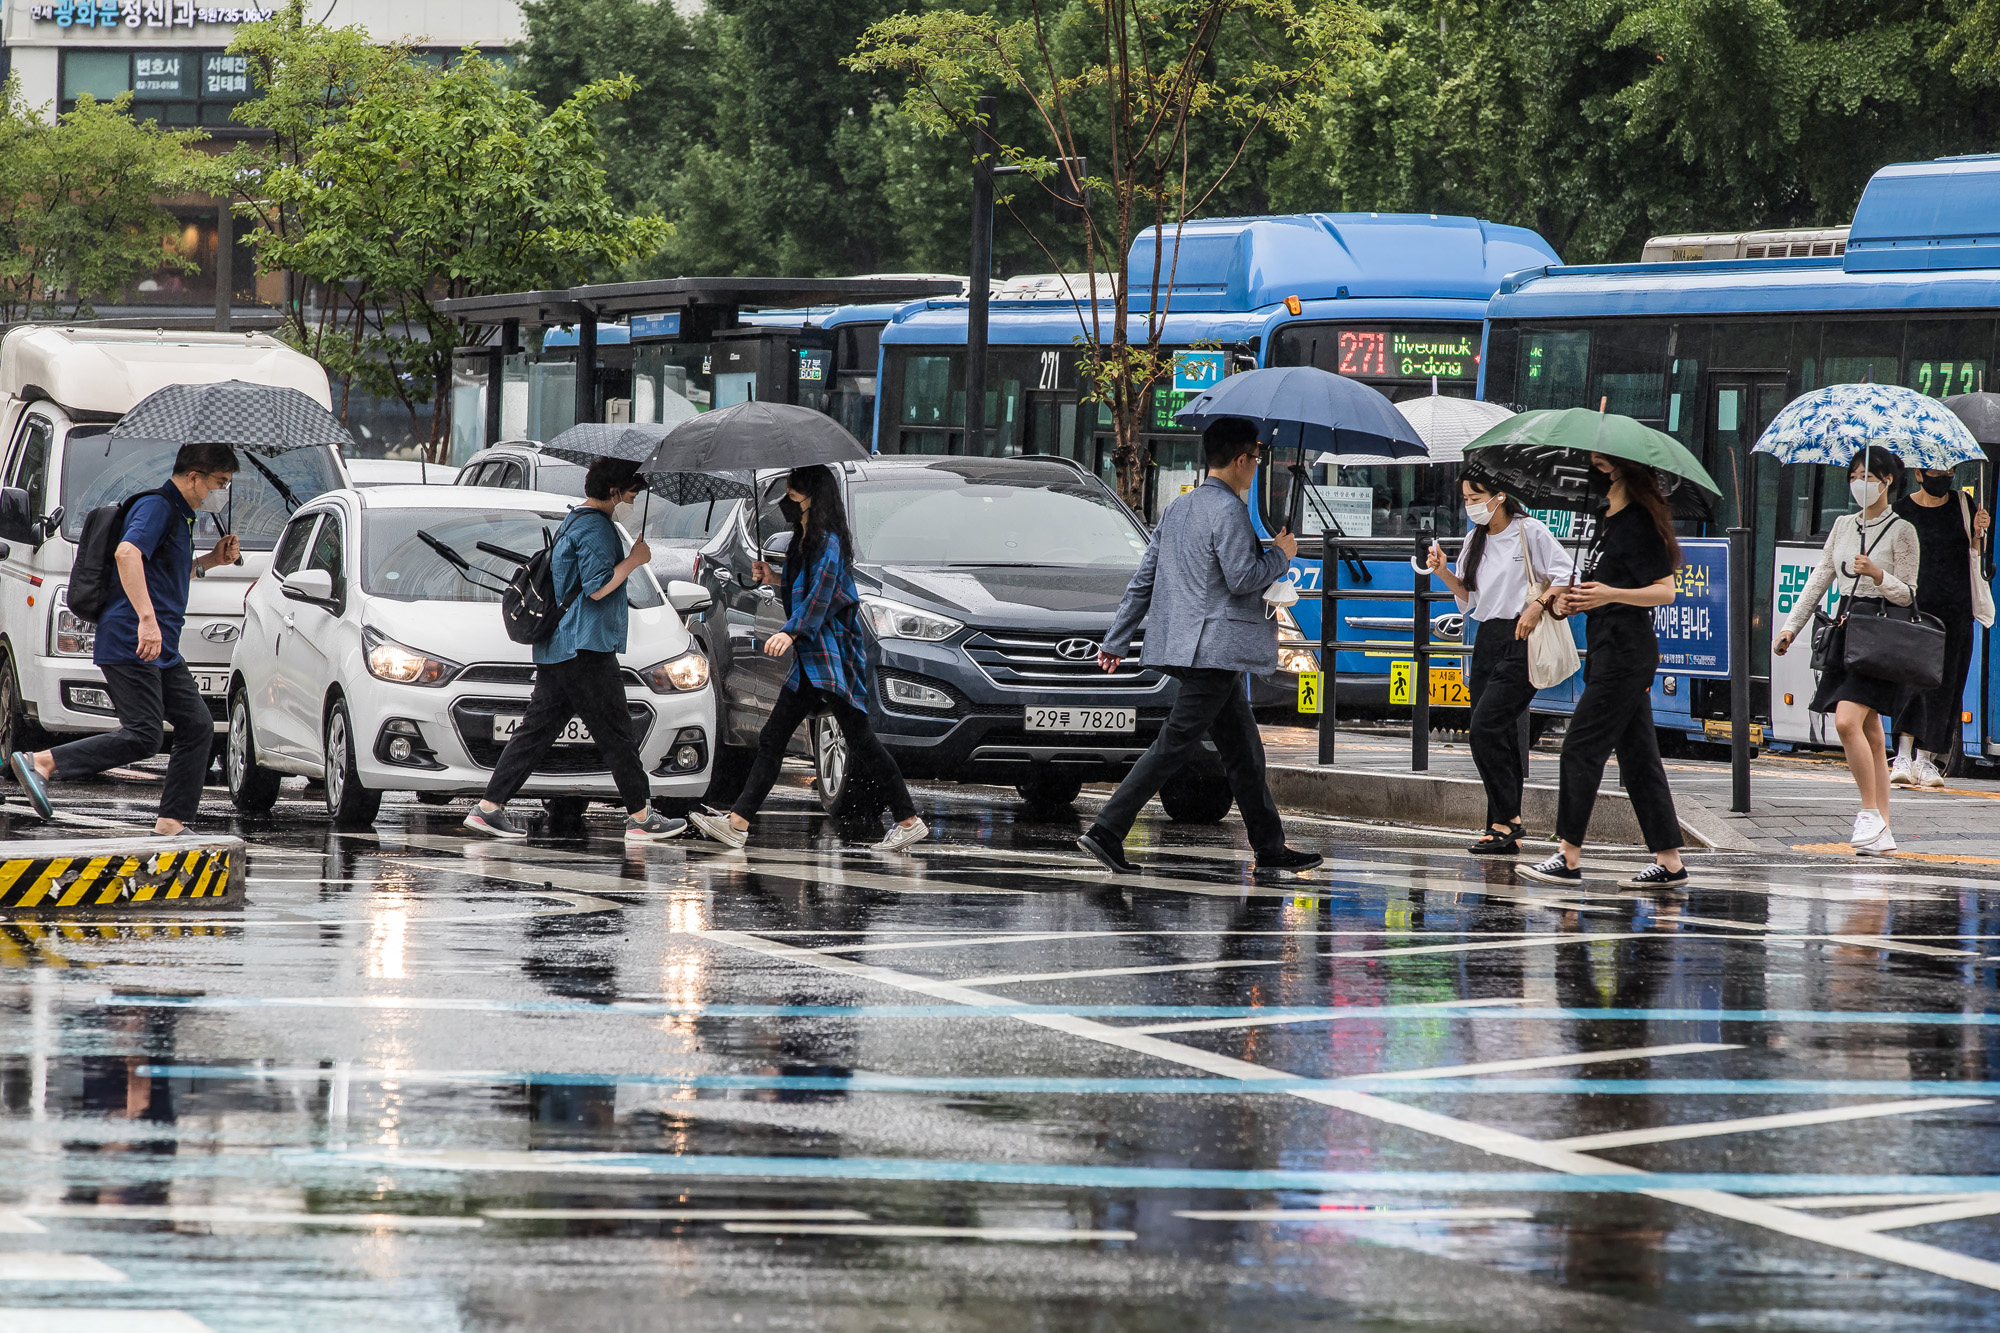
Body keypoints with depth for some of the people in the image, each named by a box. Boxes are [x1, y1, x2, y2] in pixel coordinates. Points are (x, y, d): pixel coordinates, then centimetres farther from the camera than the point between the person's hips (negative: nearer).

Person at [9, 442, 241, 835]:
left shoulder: (180, 515, 22)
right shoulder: (156, 507, -11)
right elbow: (127, 553, -30)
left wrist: (210, 560, 20)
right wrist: (147, 618, -38)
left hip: (163, 652, 10)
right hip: (130, 646, -10)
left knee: (197, 727, 6)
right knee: (143, 737, -16)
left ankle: (171, 824, 5)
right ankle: (39, 763, -15)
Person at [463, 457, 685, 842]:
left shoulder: (572, 522, 20)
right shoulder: (596, 528, -12)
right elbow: (597, 587, -18)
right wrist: (634, 560, -9)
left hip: (555, 647, 10)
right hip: (586, 649, -10)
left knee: (537, 729, 7)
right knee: (616, 734, -4)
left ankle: (489, 808, 3)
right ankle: (641, 817, -1)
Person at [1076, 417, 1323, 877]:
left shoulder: (1177, 510, 15)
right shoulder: (1228, 511, -13)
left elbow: (1143, 579, 16)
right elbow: (1242, 578, -20)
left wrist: (1116, 640, 19)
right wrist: (1280, 555, -2)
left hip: (1190, 648, 10)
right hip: (1215, 647, -10)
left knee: (1243, 750, 13)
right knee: (1175, 744, -10)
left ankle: (1270, 848, 17)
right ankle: (1107, 831, -15)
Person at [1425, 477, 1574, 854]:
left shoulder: (1530, 532, -5)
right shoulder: (1476, 541, 16)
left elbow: (1565, 578, -6)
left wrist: (1538, 605, -18)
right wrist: (1444, 573, 5)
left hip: (1522, 639, -8)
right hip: (1487, 639, 8)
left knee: (1486, 726, -17)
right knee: (1499, 735, 5)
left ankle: (1506, 821, -12)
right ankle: (1506, 831, 7)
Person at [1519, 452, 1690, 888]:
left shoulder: (1639, 523, -12)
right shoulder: (1607, 521, 16)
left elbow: (1665, 591, -15)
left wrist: (1611, 594, -27)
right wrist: (1575, 600, 9)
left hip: (1626, 651, -10)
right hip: (1607, 649, 10)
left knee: (1582, 747, -8)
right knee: (1638, 754, 8)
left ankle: (1568, 857, -6)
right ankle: (1669, 863, 8)